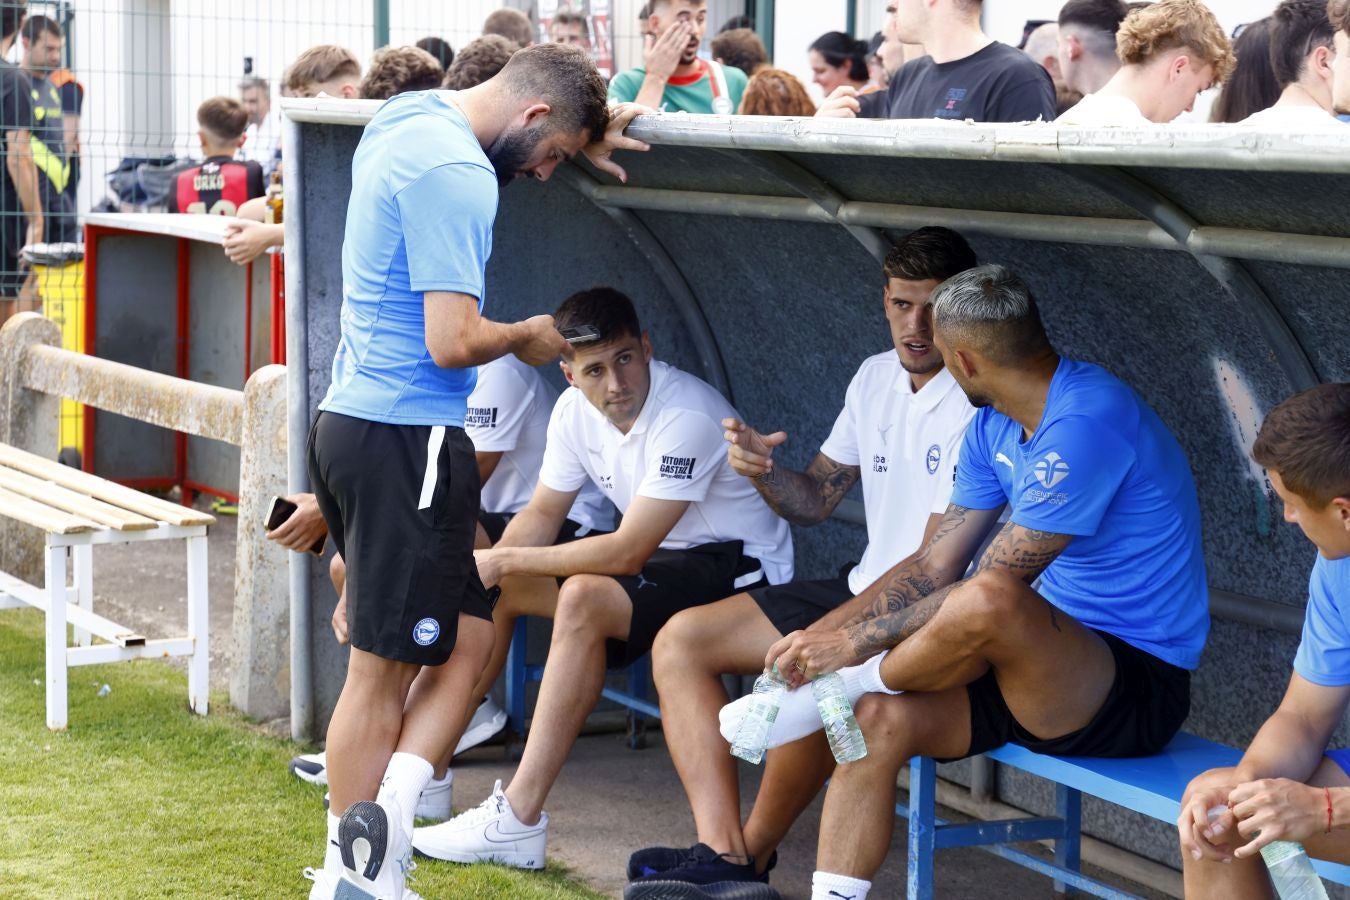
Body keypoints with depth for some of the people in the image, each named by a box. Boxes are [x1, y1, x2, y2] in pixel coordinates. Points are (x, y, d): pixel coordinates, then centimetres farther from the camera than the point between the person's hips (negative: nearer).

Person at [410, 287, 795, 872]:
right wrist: (490, 566, -16)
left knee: (584, 598, -32)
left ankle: (519, 819, -31)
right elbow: (542, 516, 5)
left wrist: (506, 561, -24)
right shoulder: (576, 409, -4)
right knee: (496, 588, 2)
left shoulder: (688, 417, -29)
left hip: (740, 568, -9)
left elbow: (628, 554, -30)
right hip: (660, 556, 9)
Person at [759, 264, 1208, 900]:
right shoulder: (993, 426, 9)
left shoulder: (1086, 423, -22)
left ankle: (853, 685, -7)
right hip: (1051, 667, 9)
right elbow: (935, 565, 11)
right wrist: (821, 634, -1)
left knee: (986, 603, -36)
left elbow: (991, 590, -23)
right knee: (879, 721, -10)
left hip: (1140, 688, -9)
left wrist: (858, 640, -17)